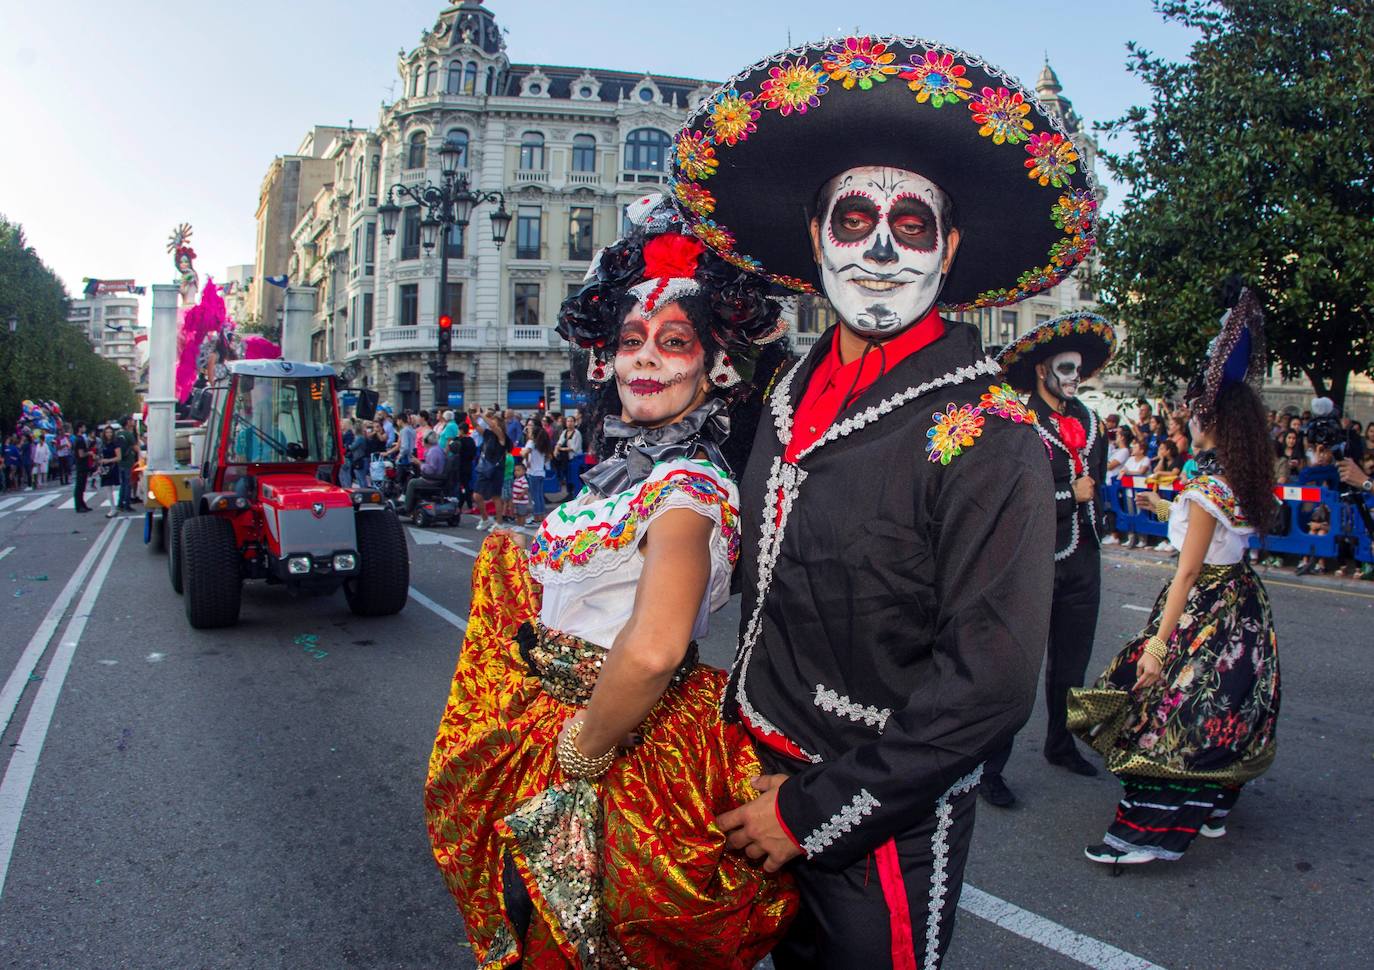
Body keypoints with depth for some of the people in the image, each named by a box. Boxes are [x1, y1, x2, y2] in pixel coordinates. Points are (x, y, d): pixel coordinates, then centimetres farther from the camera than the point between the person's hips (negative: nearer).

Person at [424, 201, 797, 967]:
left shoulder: (688, 486, -21)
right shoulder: (628, 468, 7)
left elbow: (652, 651, -35)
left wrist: (580, 756, -22)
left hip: (621, 771, -8)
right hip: (552, 724, 8)